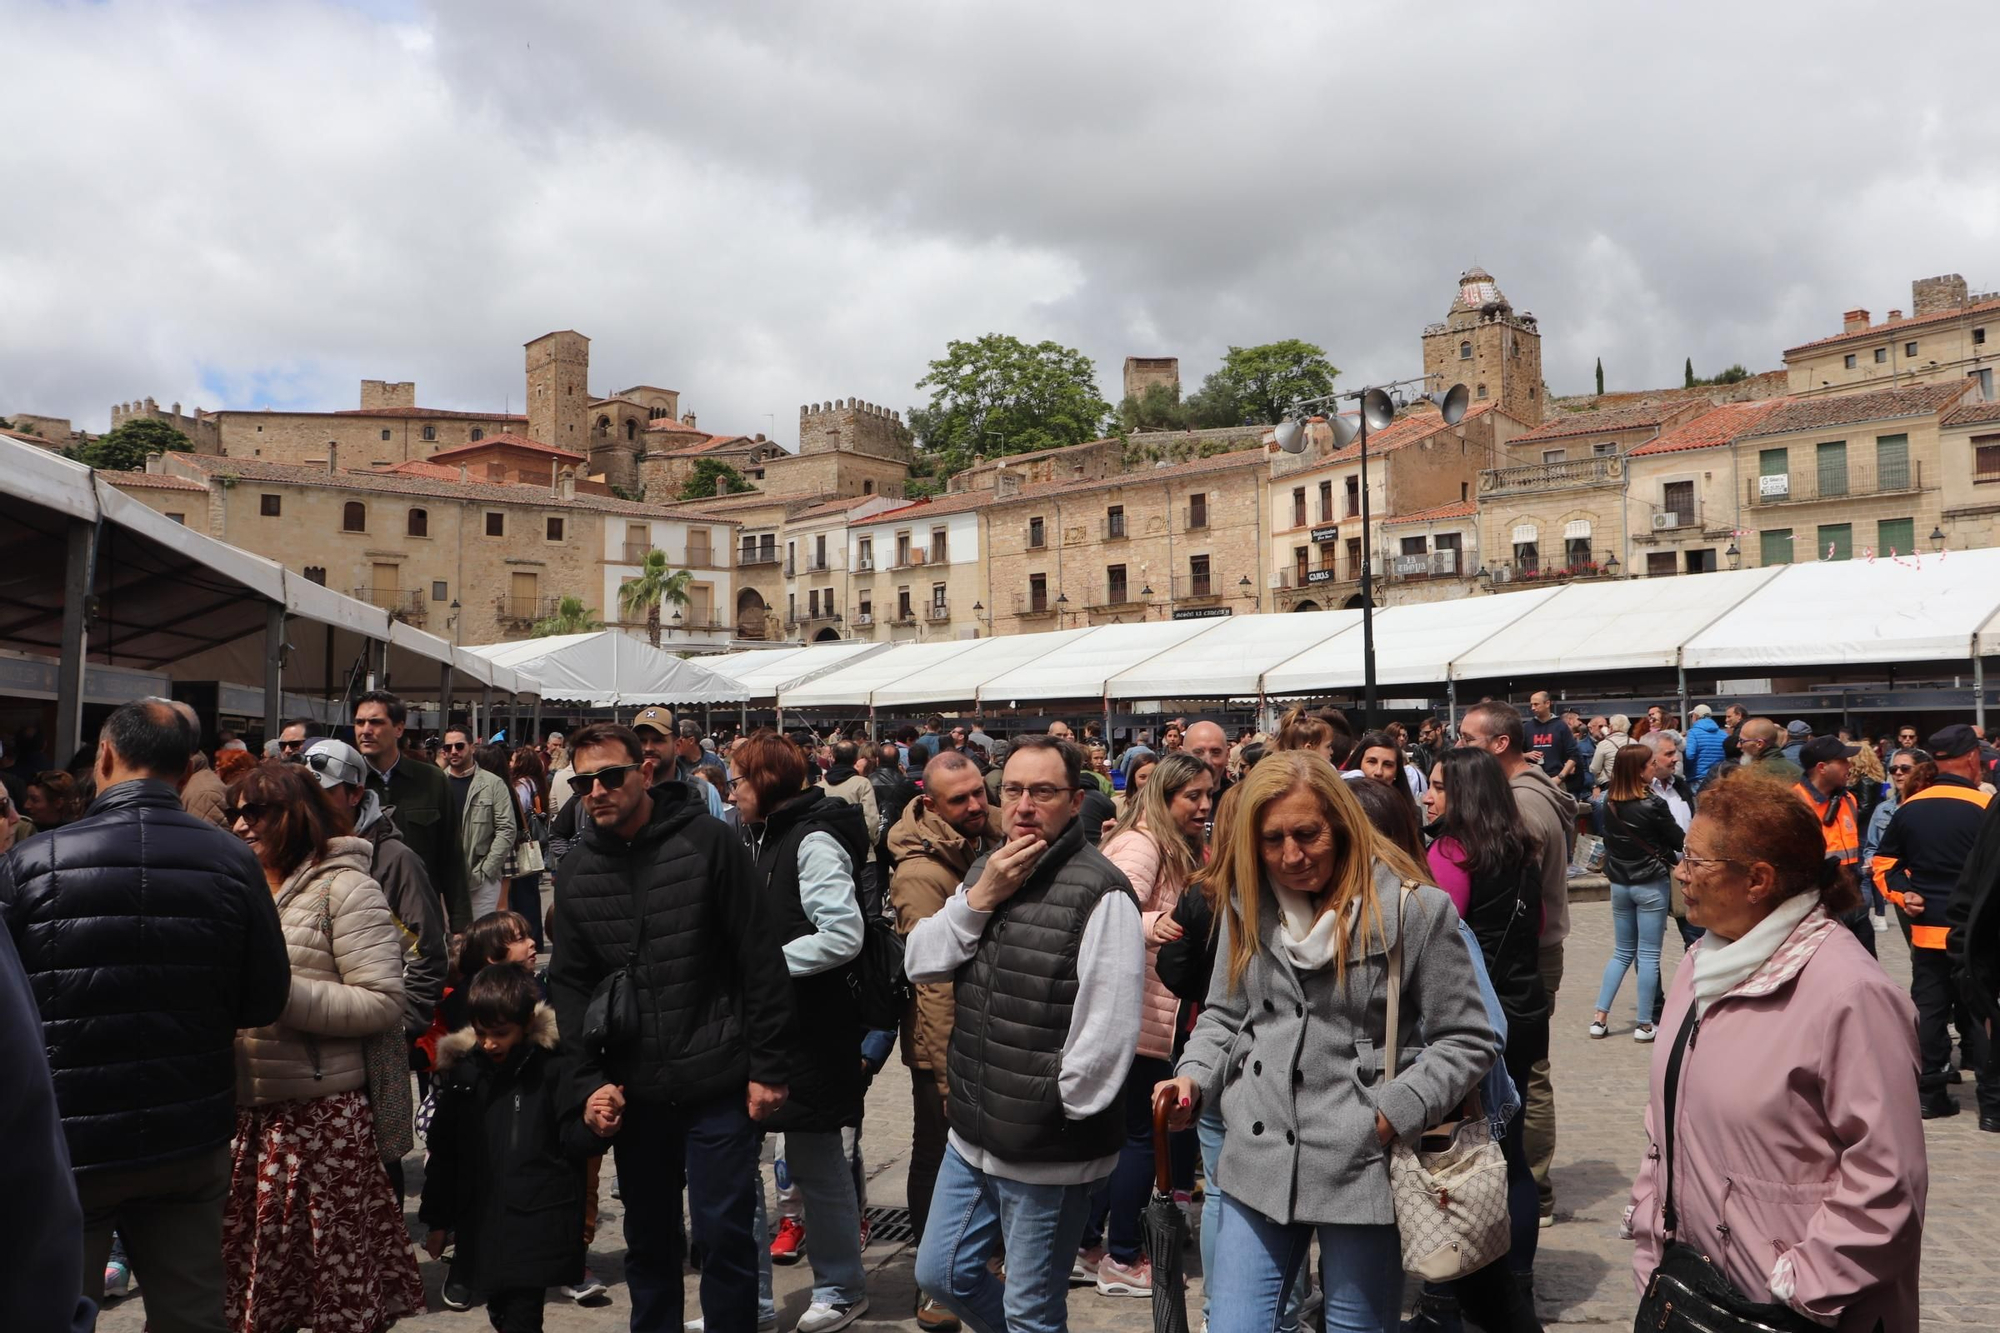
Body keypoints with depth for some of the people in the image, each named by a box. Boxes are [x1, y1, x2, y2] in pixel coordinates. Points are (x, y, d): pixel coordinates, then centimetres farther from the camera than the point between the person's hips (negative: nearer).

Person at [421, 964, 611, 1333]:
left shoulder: (552, 1067, -8)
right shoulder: (462, 1071, 4)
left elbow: (573, 1140, -7)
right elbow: (443, 1151, 11)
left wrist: (593, 1126, -29)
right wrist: (437, 1219, 14)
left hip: (539, 1225, -5)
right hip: (483, 1224, 5)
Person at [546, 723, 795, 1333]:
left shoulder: (707, 840, -9)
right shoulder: (575, 871, 5)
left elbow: (761, 960, -8)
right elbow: (570, 984, 8)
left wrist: (767, 1067, -9)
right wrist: (590, 1079, -2)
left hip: (718, 1083, -4)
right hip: (634, 1092, 4)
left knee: (723, 1232, 2)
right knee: (647, 1240, 16)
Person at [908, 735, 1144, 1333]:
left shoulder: (1099, 891, -19)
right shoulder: (986, 871, 7)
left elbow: (1109, 1027, -22)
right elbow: (919, 962, 2)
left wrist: (1055, 1116, -13)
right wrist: (978, 899, -12)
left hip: (1049, 1152, -7)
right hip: (972, 1136, 7)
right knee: (940, 1274, 21)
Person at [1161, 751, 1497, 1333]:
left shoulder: (1413, 911, -9)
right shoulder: (1248, 908, 6)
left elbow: (1467, 1040, -4)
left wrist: (1394, 1114, -12)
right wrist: (1194, 1078, -1)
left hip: (1363, 1170, -4)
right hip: (1259, 1165, 4)